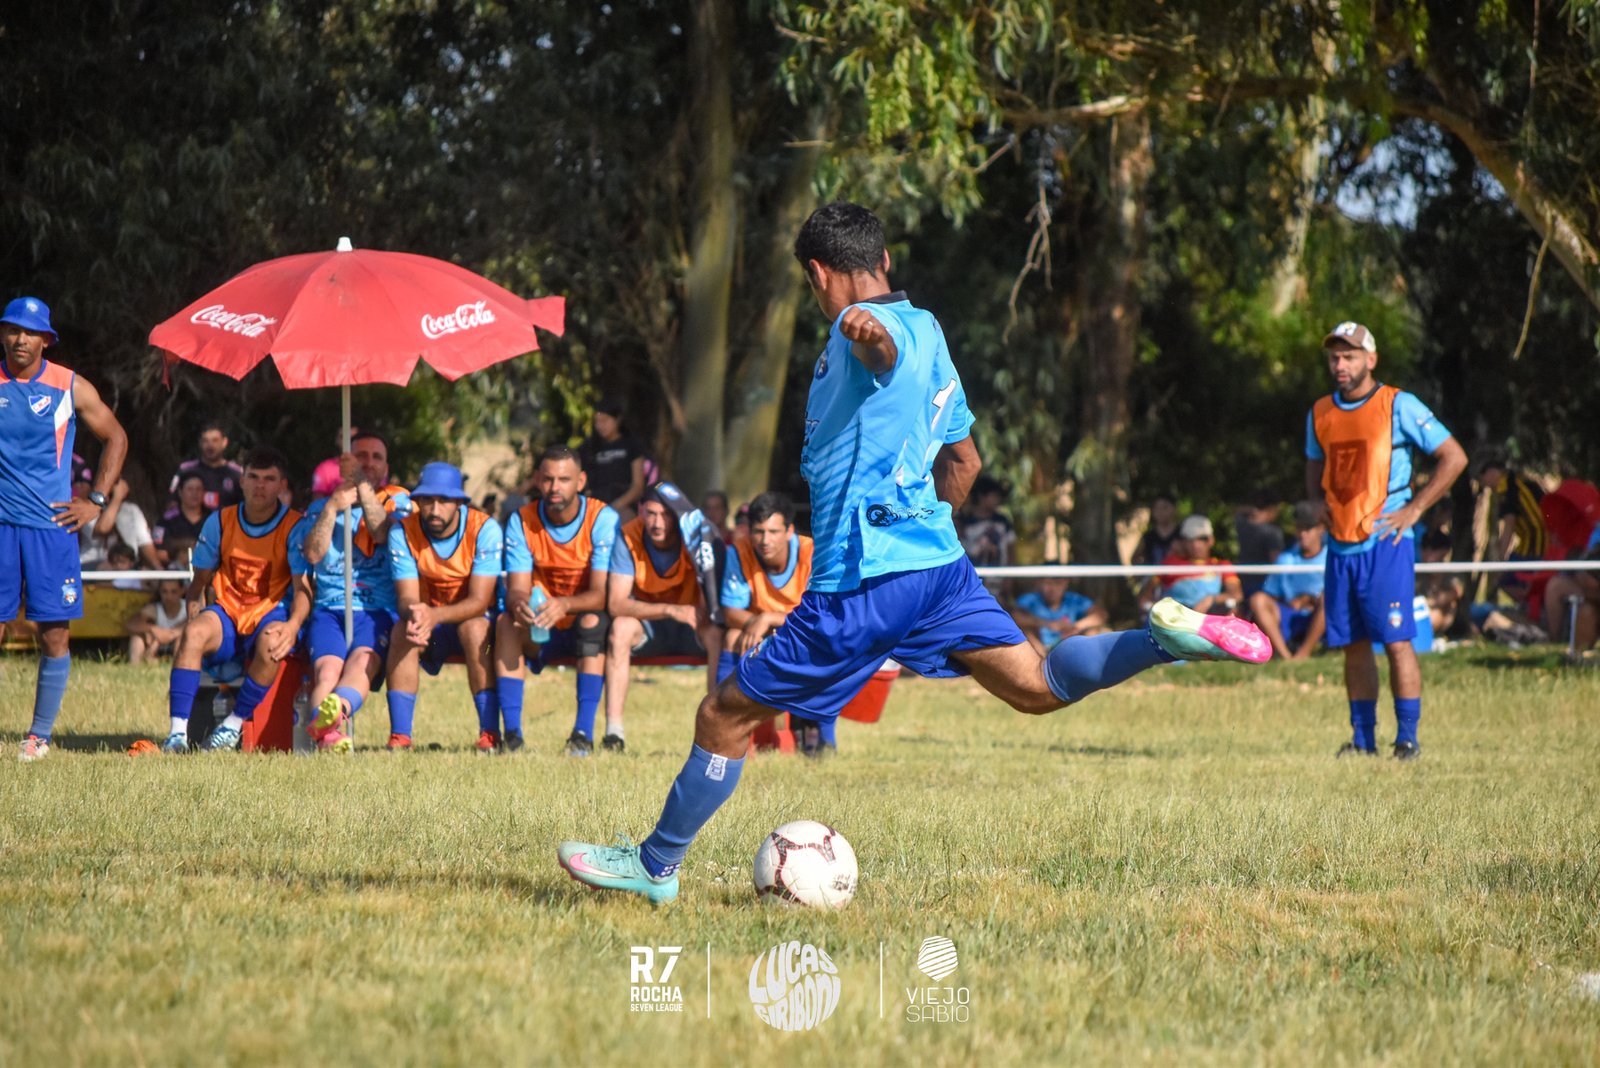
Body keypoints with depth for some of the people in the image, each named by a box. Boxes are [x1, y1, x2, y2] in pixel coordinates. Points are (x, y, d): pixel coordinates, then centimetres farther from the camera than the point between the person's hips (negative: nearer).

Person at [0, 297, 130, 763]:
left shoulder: (71, 387, 2)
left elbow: (116, 438, 13)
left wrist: (96, 501, 6)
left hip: (51, 524, 0)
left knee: (53, 633, -1)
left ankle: (40, 735, 8)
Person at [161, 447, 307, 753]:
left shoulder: (294, 526, -3)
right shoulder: (220, 522, 6)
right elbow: (199, 583, 10)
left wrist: (294, 624, -30)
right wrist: (193, 618, -10)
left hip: (271, 613, -2)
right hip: (227, 613, 2)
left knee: (272, 642, -38)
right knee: (195, 632, -31)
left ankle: (233, 726, -21)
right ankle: (177, 732, -36)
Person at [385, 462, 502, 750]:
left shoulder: (485, 529, -19)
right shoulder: (402, 532, -11)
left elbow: (479, 601, -24)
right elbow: (407, 598, -15)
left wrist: (435, 615, -43)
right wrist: (414, 616, -42)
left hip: (477, 618, -2)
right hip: (429, 620, 2)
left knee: (473, 628, -36)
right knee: (402, 631, -30)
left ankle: (490, 732, -35)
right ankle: (399, 736, -32)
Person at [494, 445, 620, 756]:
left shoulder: (603, 519, -16)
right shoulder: (521, 521, -7)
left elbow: (602, 594, -23)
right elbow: (517, 589, -13)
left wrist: (565, 605, -45)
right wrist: (520, 605, -39)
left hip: (588, 620, -2)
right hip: (542, 630, 2)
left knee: (593, 622, -35)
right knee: (506, 622, -27)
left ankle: (584, 733, -36)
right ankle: (511, 733, -29)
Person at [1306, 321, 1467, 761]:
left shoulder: (1398, 406, -5)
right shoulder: (1320, 413, 12)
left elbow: (1454, 458, -4)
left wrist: (1414, 509, -9)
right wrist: (1318, 503, 7)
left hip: (1385, 543, -6)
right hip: (1340, 546, 6)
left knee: (1397, 641, -10)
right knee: (1353, 644, 7)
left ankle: (1408, 737, -7)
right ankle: (1363, 738, 13)